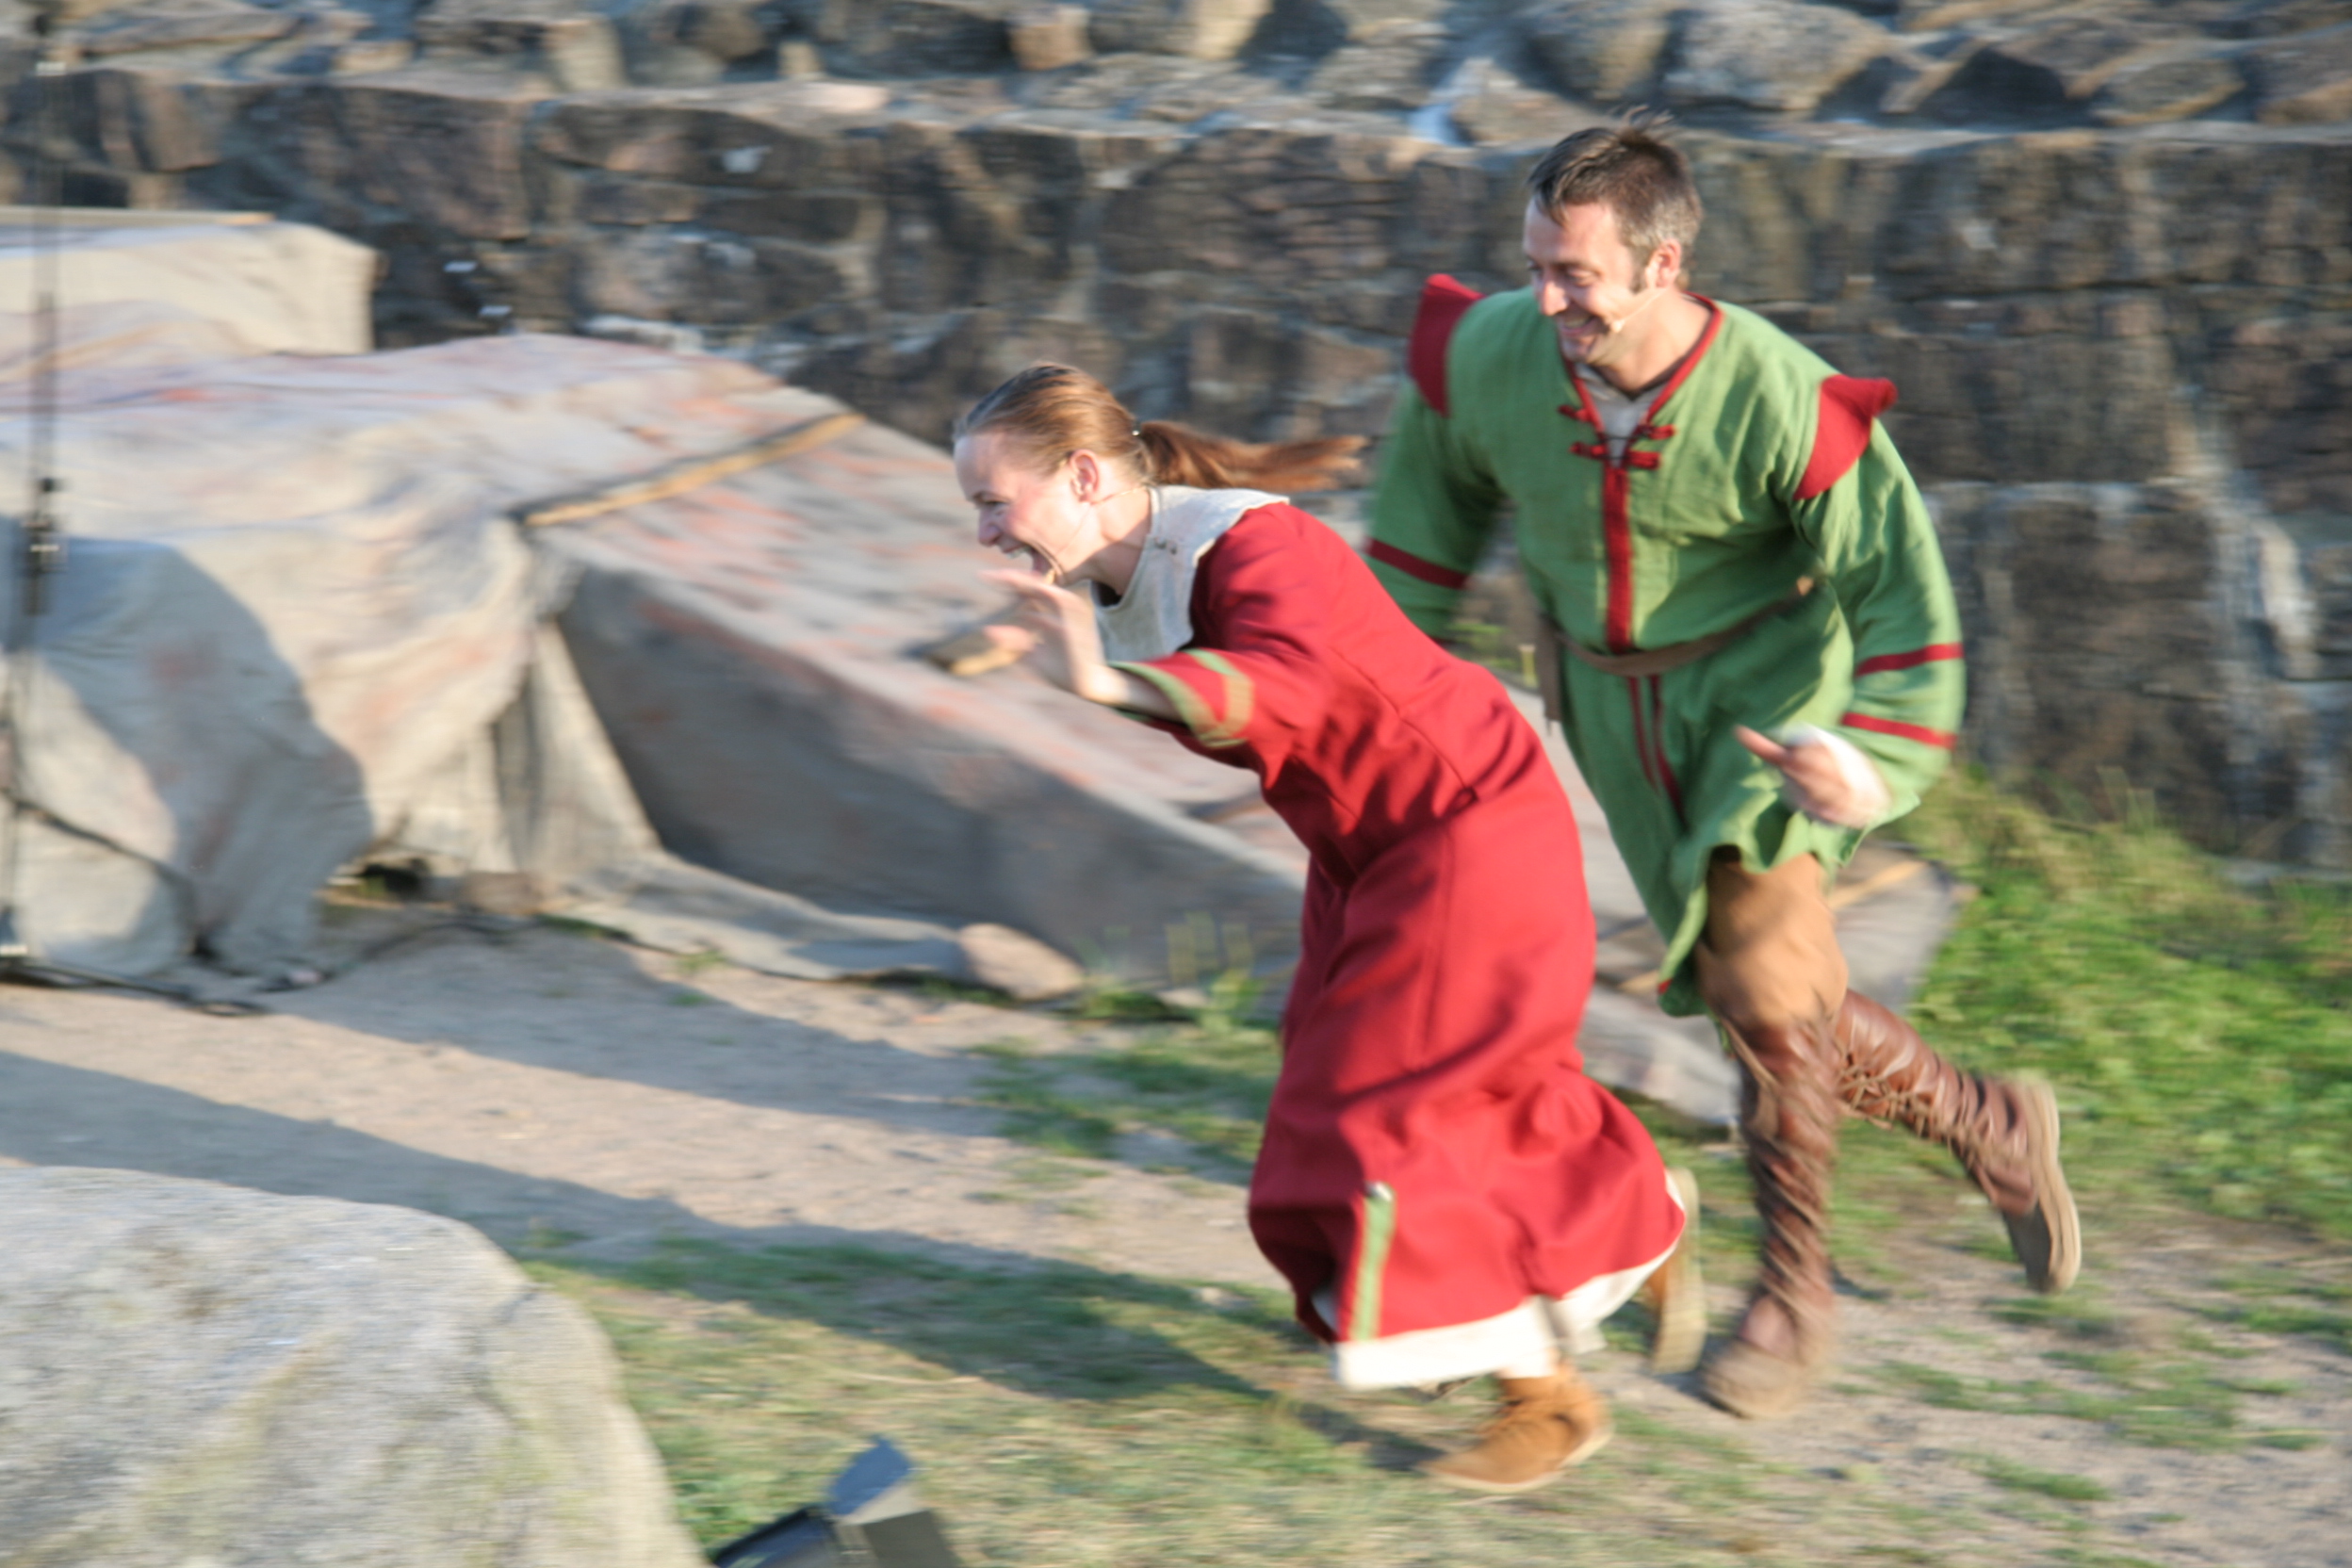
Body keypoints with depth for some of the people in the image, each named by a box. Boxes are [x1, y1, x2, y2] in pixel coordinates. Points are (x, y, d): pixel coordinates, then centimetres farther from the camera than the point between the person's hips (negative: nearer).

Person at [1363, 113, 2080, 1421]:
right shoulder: (1494, 354, -17)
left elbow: (1900, 585, -22)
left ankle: (1796, 1288, 4)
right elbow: (1440, 479, 6)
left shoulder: (1781, 402, -29)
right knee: (1740, 991, 8)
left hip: (1764, 688, -5)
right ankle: (1991, 1128, 32)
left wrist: (1872, 755, -35)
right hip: (1616, 710, 5)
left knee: (1761, 979, -18)